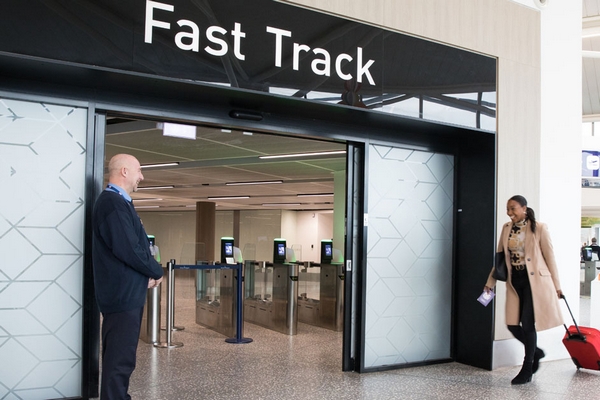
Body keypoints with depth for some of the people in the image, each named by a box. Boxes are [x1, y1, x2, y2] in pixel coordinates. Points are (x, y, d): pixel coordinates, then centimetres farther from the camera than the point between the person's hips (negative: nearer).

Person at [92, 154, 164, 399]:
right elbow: (130, 250, -25)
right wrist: (156, 272, -9)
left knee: (119, 357, 16)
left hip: (124, 293, 10)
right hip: (124, 294, -10)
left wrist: (147, 274, 4)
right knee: (120, 360, -4)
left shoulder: (116, 202, 15)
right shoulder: (114, 204, -18)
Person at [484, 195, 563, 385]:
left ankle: (527, 370, 12)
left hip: (534, 280, -5)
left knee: (528, 324, -3)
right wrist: (490, 282, 13)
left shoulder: (538, 228, -6)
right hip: (514, 281, 5)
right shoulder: (506, 229, 8)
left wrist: (556, 285, -2)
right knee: (512, 325, 3)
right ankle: (535, 352, 31)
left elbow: (549, 256, -3)